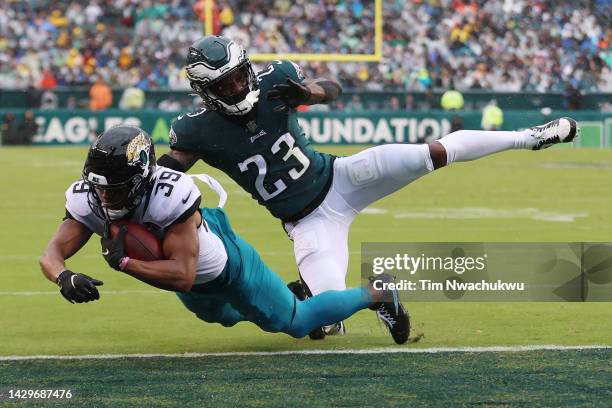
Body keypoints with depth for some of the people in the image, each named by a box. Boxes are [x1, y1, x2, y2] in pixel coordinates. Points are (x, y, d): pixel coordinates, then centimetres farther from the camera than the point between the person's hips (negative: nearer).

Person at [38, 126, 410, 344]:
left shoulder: (171, 195, -47)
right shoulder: (88, 199, -29)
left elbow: (183, 275, -49)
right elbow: (52, 254, -34)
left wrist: (122, 262, -55)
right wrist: (64, 278, -57)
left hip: (225, 263, -7)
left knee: (295, 323, 14)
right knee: (223, 316, 36)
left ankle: (377, 293, 36)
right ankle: (302, 294, 59)